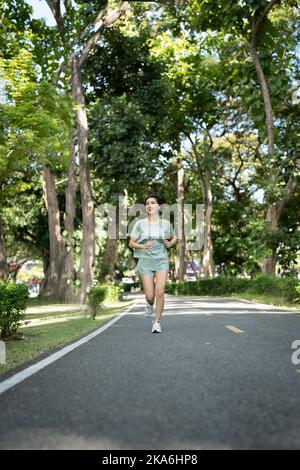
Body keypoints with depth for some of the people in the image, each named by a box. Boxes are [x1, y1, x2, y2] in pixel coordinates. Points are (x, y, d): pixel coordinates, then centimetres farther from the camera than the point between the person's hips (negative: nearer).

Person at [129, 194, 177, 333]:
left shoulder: (165, 223, 4)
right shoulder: (140, 223, 0)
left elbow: (174, 238, 21)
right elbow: (131, 243, 1)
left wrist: (170, 243, -1)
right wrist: (143, 246, -18)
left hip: (161, 260, 1)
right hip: (145, 260, 0)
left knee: (160, 292, -15)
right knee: (150, 296, -2)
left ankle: (157, 322, 0)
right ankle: (149, 304, 36)